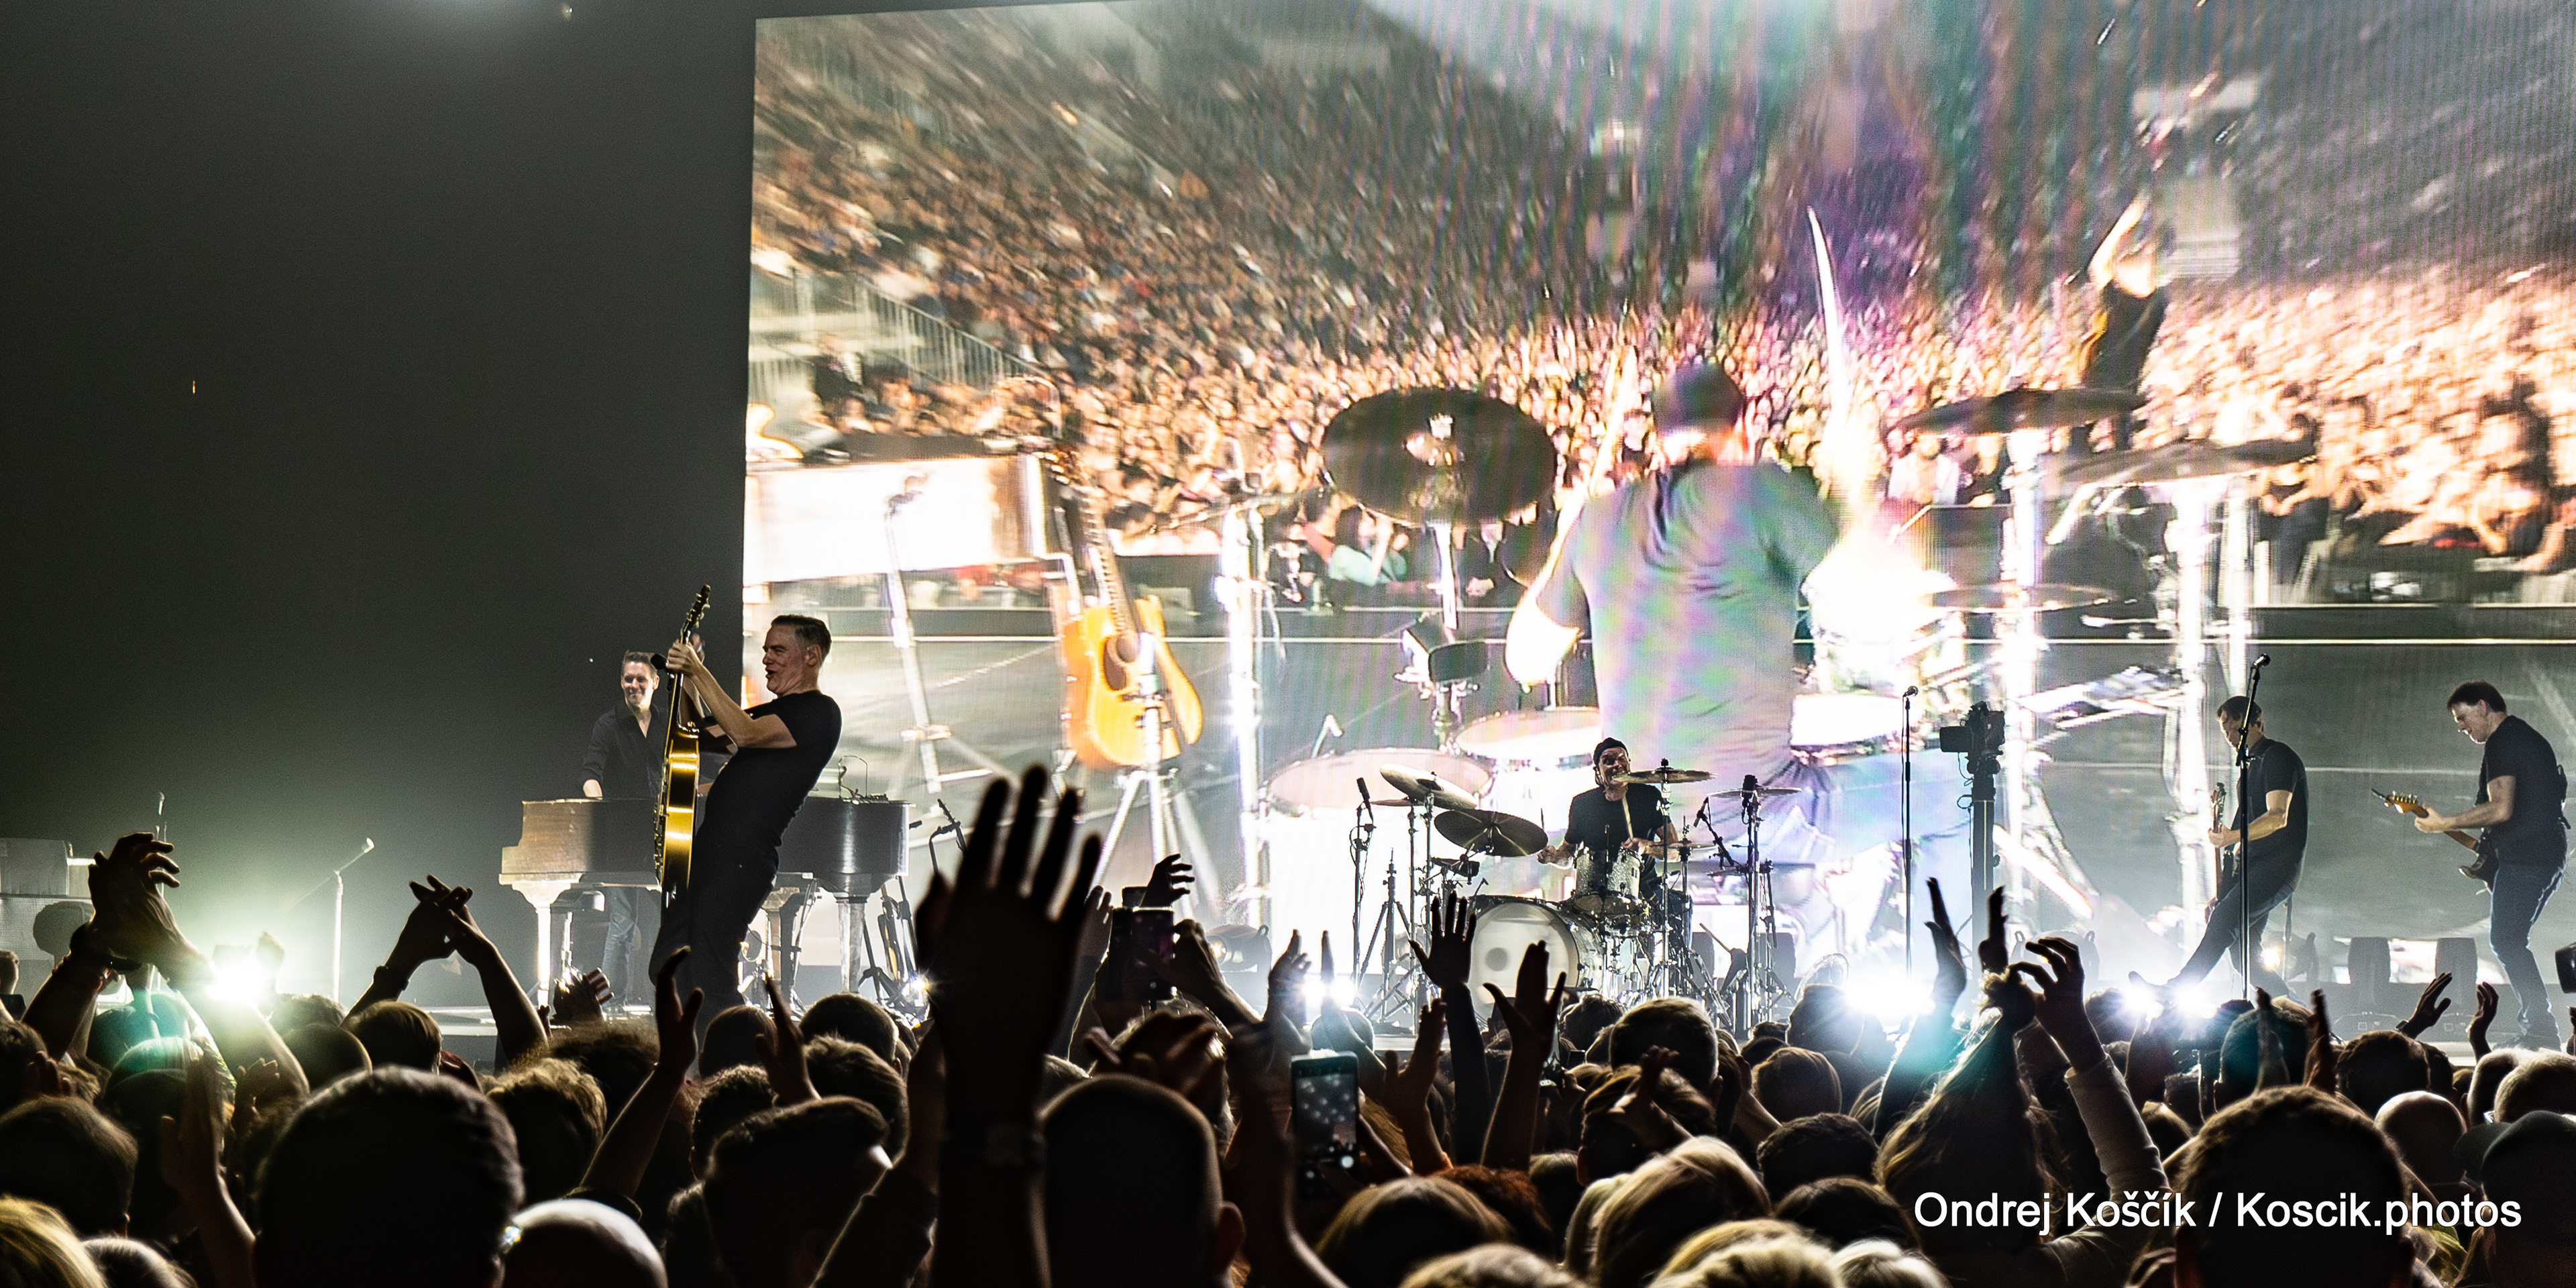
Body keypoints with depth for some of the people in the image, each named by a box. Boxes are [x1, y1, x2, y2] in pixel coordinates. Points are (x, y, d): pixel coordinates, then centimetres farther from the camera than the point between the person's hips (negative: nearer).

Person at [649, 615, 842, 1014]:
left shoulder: (820, 713, -8)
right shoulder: (775, 710, 23)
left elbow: (744, 733, -21)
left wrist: (698, 671, -21)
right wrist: (686, 679, 8)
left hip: (743, 861, -10)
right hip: (707, 848, 10)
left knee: (710, 980, -14)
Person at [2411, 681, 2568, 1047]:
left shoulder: (2502, 742, -12)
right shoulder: (2530, 737, 22)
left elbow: (2501, 809, -23)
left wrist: (2444, 824, -18)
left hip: (2522, 854, -11)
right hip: (2549, 852, 11)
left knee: (2505, 941, -10)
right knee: (2511, 941, 14)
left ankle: (2541, 1032, -15)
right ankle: (2539, 1028, 12)